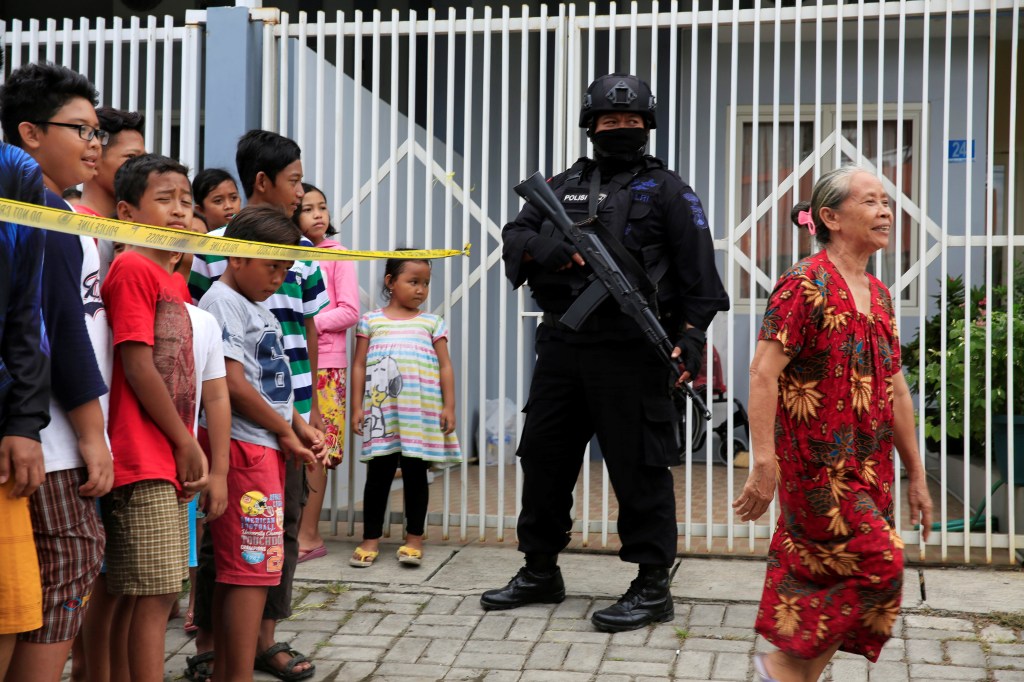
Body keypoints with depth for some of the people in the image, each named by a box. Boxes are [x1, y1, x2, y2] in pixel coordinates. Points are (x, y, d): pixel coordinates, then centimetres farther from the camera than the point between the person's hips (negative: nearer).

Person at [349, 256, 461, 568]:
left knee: (415, 472, 5)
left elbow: (445, 367, 6)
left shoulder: (432, 323, 8)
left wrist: (449, 406, -1)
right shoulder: (371, 321, 7)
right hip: (381, 411, 0)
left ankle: (414, 538, 16)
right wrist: (357, 407, 0)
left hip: (421, 413, 0)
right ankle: (371, 539, 13)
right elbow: (359, 365, 6)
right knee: (378, 473, 4)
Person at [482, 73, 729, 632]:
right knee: (544, 456, 12)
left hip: (630, 352, -6)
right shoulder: (563, 185, 17)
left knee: (639, 468, -3)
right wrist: (547, 250, -11)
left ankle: (653, 587, 8)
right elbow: (515, 236, 10)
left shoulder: (666, 190, 3)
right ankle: (540, 572, 27)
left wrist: (690, 339, -12)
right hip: (562, 346, 6)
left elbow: (699, 276, -2)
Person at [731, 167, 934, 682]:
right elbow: (763, 374, -18)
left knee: (815, 577, 9)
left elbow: (895, 390, 18)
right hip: (818, 463, -8)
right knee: (878, 566, -9)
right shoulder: (806, 284, -11)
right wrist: (765, 464, -25)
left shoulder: (878, 293, 14)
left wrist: (915, 474, 19)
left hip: (869, 467, 8)